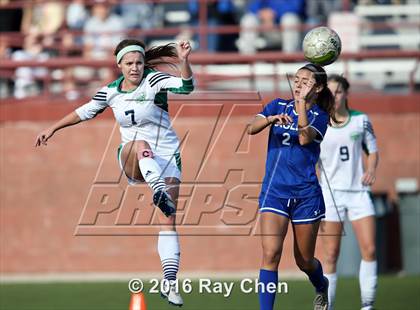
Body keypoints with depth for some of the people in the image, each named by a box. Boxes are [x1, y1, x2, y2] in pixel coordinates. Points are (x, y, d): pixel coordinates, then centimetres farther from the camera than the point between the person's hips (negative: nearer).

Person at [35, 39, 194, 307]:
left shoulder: (154, 80, -9)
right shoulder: (111, 92, 3)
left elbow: (186, 86, -27)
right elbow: (86, 111, 20)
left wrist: (184, 61, -45)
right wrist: (53, 128, 23)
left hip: (166, 159, -2)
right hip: (131, 161, 2)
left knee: (168, 222, -12)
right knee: (142, 144, -35)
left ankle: (170, 283, -15)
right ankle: (159, 192, -60)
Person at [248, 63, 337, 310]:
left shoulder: (319, 116, 0)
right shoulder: (279, 106, 6)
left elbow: (305, 138, -21)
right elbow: (252, 128, -10)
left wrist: (302, 103, -26)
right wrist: (271, 118, -29)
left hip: (306, 194, -1)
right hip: (274, 191, 1)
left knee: (304, 260, 12)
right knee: (271, 253, -16)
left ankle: (321, 286, 45)